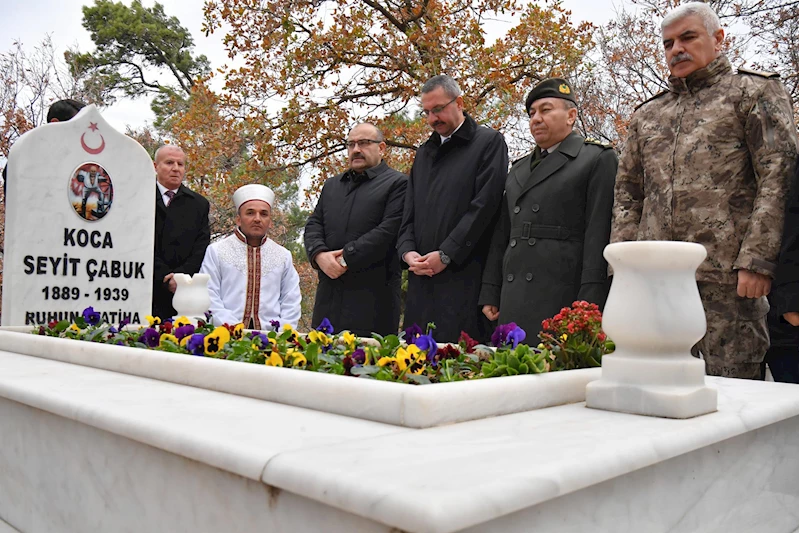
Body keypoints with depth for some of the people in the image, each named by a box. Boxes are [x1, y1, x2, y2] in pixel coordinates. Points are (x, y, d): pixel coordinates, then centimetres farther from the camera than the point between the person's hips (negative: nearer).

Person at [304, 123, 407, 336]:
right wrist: (319, 254, -5)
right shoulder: (331, 185, 24)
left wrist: (346, 259, -14)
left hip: (373, 295, -5)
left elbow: (389, 230, -10)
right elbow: (313, 224, 16)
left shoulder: (397, 183, 2)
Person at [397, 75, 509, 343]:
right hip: (421, 276, 6)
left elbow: (484, 205, -8)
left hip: (464, 274, -5)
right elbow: (409, 211, 18)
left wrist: (445, 255, -12)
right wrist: (407, 251, 0)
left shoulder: (489, 142, 3)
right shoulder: (424, 152, 22)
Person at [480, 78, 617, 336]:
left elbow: (600, 235, -6)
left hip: (564, 300, -5)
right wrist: (490, 294, 12)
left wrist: (589, 303, -14)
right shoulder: (518, 169, 23)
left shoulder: (599, 159, 4)